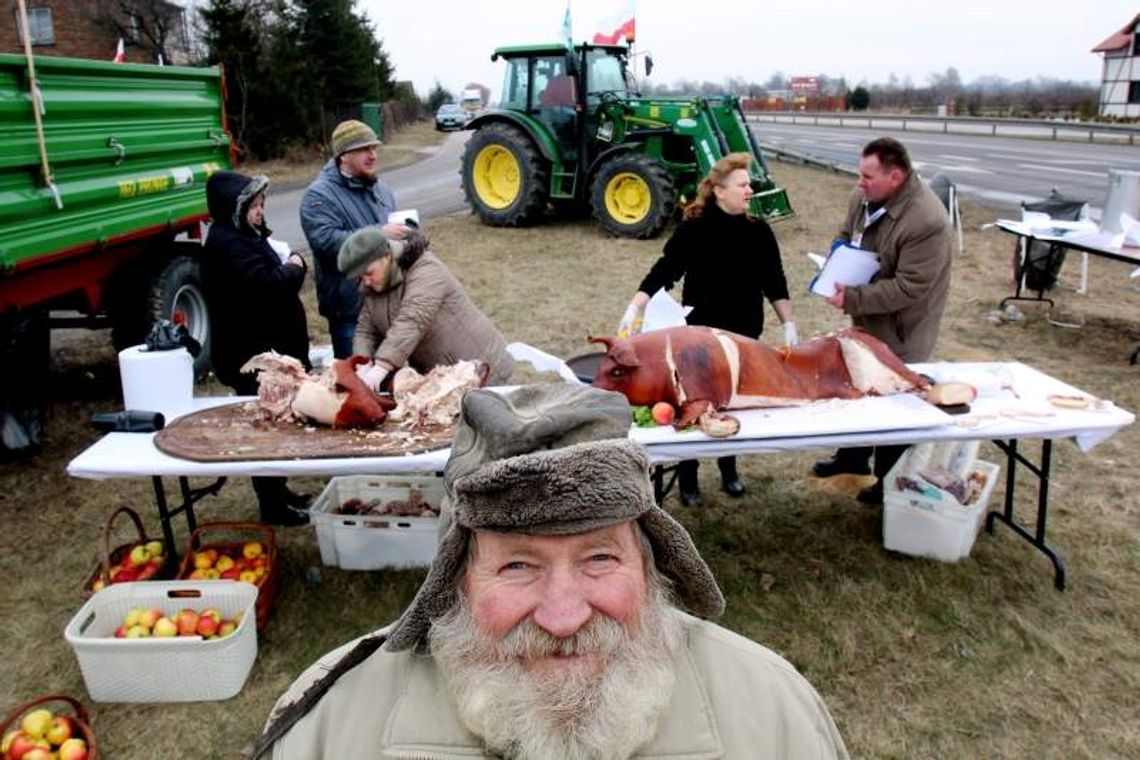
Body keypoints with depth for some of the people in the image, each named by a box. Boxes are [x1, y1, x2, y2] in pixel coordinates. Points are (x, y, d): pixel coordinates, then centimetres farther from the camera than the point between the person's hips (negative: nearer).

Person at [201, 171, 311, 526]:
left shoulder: (246, 236, 15)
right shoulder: (227, 243, -18)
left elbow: (272, 276, 20)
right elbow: (266, 284, -29)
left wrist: (289, 265, -1)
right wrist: (293, 268, -12)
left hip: (267, 349, 11)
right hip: (252, 354, -11)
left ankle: (278, 491, 32)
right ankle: (273, 505, 8)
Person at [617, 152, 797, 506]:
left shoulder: (758, 231, 0)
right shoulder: (694, 229, -12)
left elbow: (775, 283, 5)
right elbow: (663, 272, -14)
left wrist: (789, 324, -1)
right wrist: (634, 310, -25)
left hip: (745, 335, 4)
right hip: (700, 334, -3)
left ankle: (729, 470, 33)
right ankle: (687, 477, 22)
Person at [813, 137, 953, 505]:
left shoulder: (927, 222, -30)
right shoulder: (864, 195, -6)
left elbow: (908, 288, -29)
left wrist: (853, 299, -28)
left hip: (900, 330, -8)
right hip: (867, 319, 8)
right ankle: (853, 457, 45)